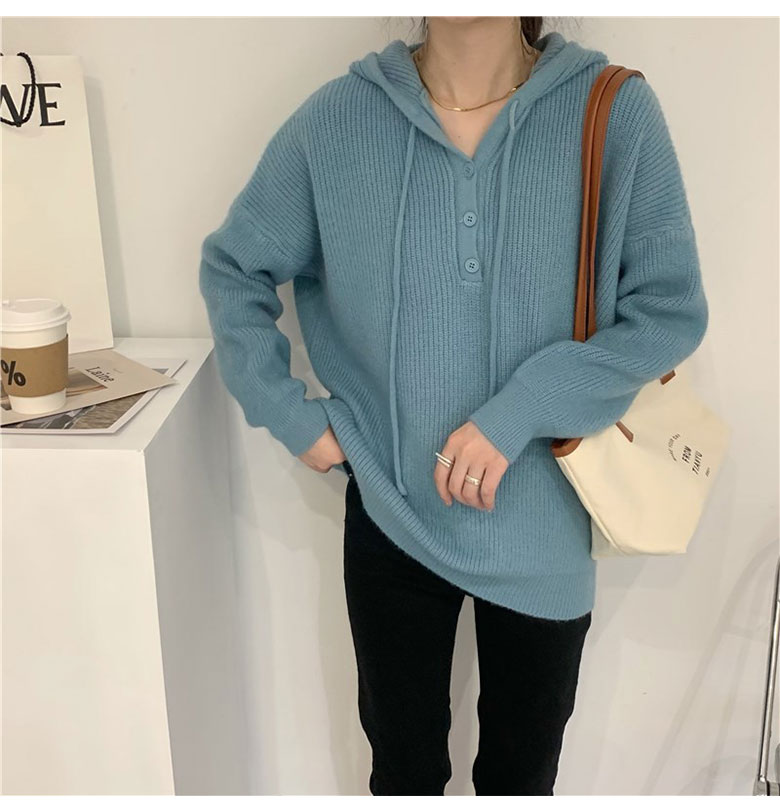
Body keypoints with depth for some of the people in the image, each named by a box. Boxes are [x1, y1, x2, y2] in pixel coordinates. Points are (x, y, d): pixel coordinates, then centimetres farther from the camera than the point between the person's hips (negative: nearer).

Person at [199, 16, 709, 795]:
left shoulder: (616, 111, -11)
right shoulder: (336, 119, -8)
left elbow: (671, 309, -11)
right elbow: (231, 265, 3)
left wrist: (523, 410, -22)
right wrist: (291, 413, -5)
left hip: (542, 523, 0)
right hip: (390, 514, 1)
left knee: (522, 767, 22)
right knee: (403, 764, 21)